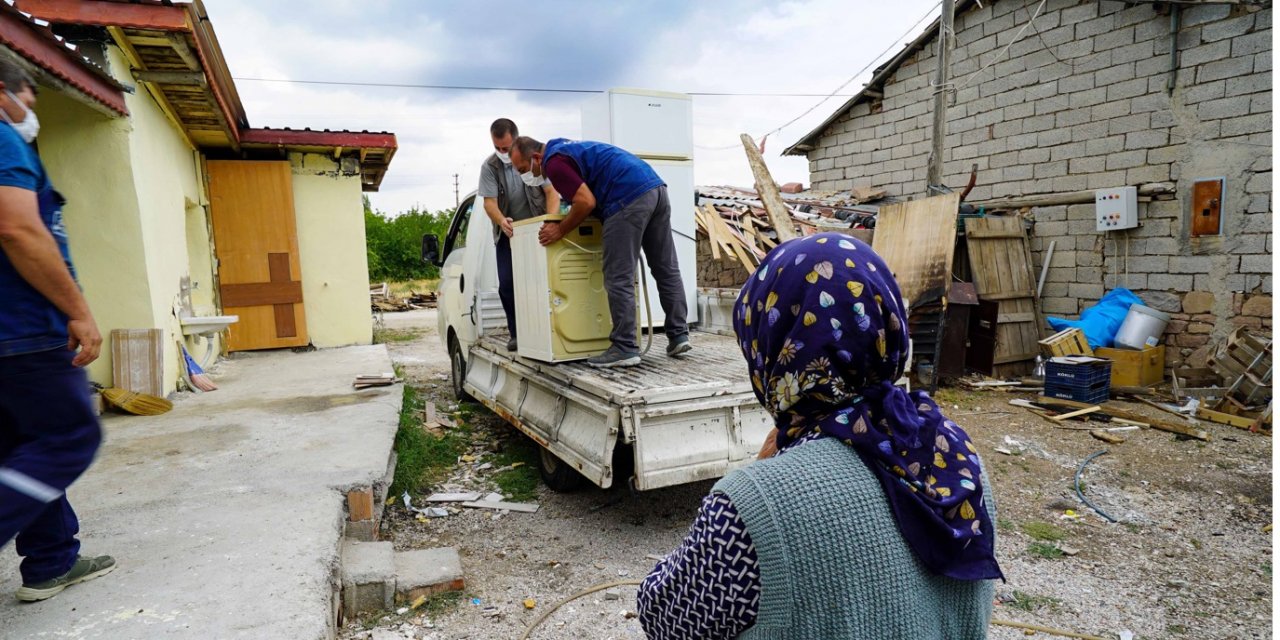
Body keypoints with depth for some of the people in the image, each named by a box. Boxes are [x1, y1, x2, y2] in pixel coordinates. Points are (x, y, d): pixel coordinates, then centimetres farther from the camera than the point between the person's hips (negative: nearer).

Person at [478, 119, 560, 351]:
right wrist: (501, 221, -34)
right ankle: (517, 334, 7)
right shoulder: (490, 166, -6)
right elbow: (489, 202, -12)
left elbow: (551, 192, -13)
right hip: (508, 233, 2)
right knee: (507, 284, -5)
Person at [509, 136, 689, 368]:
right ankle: (679, 336, 17)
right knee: (667, 270, 12)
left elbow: (586, 202, -14)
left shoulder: (554, 162, -5)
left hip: (630, 197, -10)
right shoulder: (566, 148, 26)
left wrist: (560, 230, -1)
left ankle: (624, 349, -2)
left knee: (619, 279, -5)